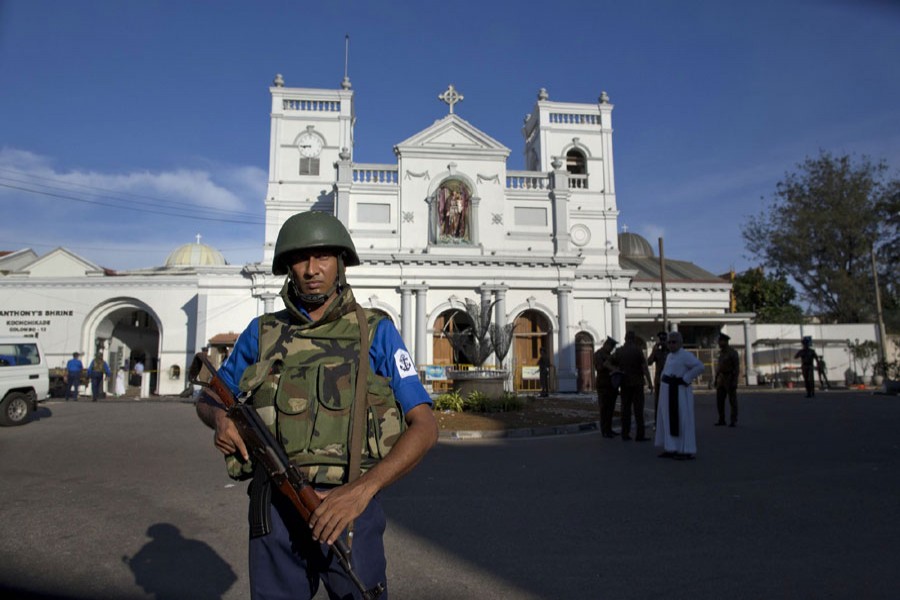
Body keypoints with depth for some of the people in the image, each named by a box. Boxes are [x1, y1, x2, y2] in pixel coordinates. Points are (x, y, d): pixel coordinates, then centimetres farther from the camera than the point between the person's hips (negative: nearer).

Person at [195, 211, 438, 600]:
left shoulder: (375, 332, -2)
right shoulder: (263, 333, 6)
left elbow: (425, 427, -7)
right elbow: (206, 400, 20)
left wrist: (362, 490, -20)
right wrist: (220, 417, -5)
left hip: (349, 506, -2)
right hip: (274, 512, 2)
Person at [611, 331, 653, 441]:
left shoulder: (618, 351, 3)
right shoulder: (638, 350, -8)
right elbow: (645, 367, -11)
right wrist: (650, 383, -7)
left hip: (625, 384, 3)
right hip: (637, 384, -3)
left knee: (626, 409, 6)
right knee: (638, 410, -1)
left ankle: (625, 434, 6)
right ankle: (639, 435, -3)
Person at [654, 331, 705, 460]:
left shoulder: (685, 355, -12)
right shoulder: (670, 355, 14)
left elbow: (699, 366, -23)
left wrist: (685, 379, -20)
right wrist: (663, 379, 13)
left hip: (679, 392, -9)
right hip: (668, 392, 9)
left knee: (682, 420, -3)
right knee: (668, 420, 11)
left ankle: (687, 451, 4)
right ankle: (672, 449, 18)